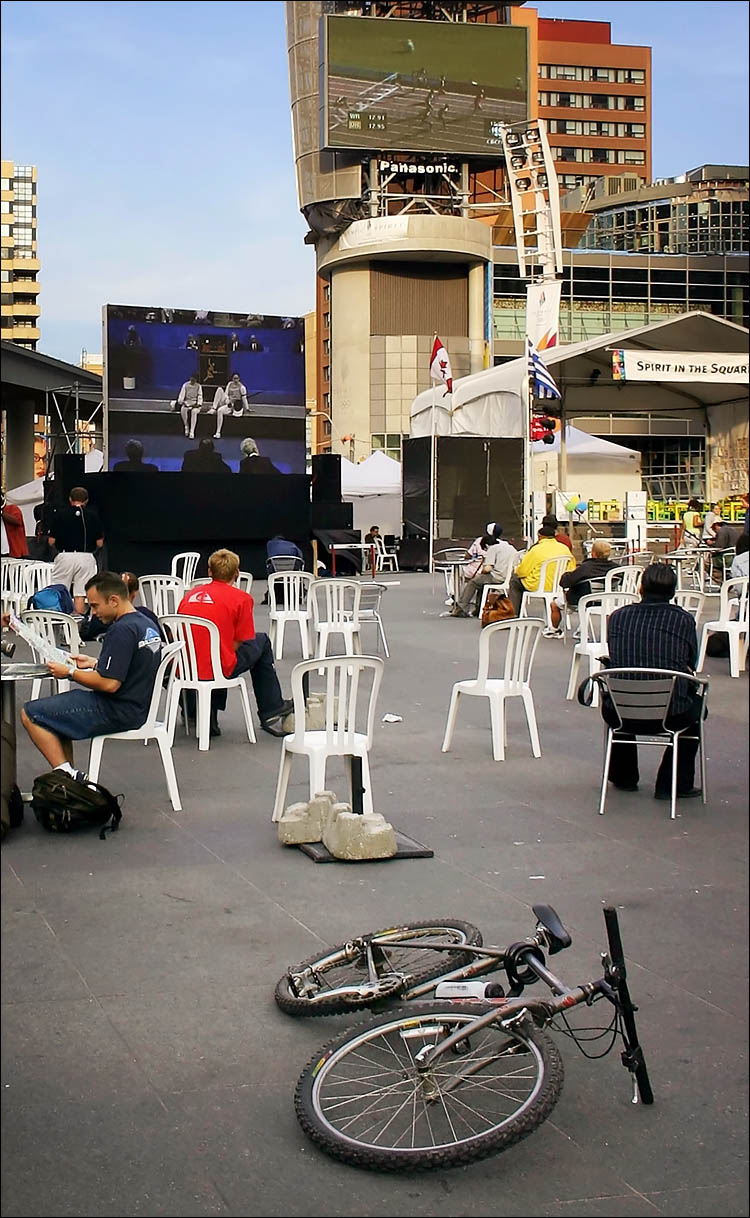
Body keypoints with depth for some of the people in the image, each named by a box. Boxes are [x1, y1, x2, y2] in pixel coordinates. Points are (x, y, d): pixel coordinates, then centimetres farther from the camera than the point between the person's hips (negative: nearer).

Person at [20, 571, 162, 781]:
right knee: (56, 711, 26)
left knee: (31, 714, -6)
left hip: (117, 712, -10)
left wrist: (70, 673, -13)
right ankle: (70, 775, 18)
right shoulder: (147, 625, 9)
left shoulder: (121, 630, -21)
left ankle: (66, 774, -10)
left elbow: (110, 684, -25)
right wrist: (94, 663, 14)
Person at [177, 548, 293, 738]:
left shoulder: (191, 594, 11)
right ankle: (272, 712, 31)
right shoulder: (241, 598, -2)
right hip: (217, 671, -5)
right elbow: (239, 644, -3)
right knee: (261, 642, 22)